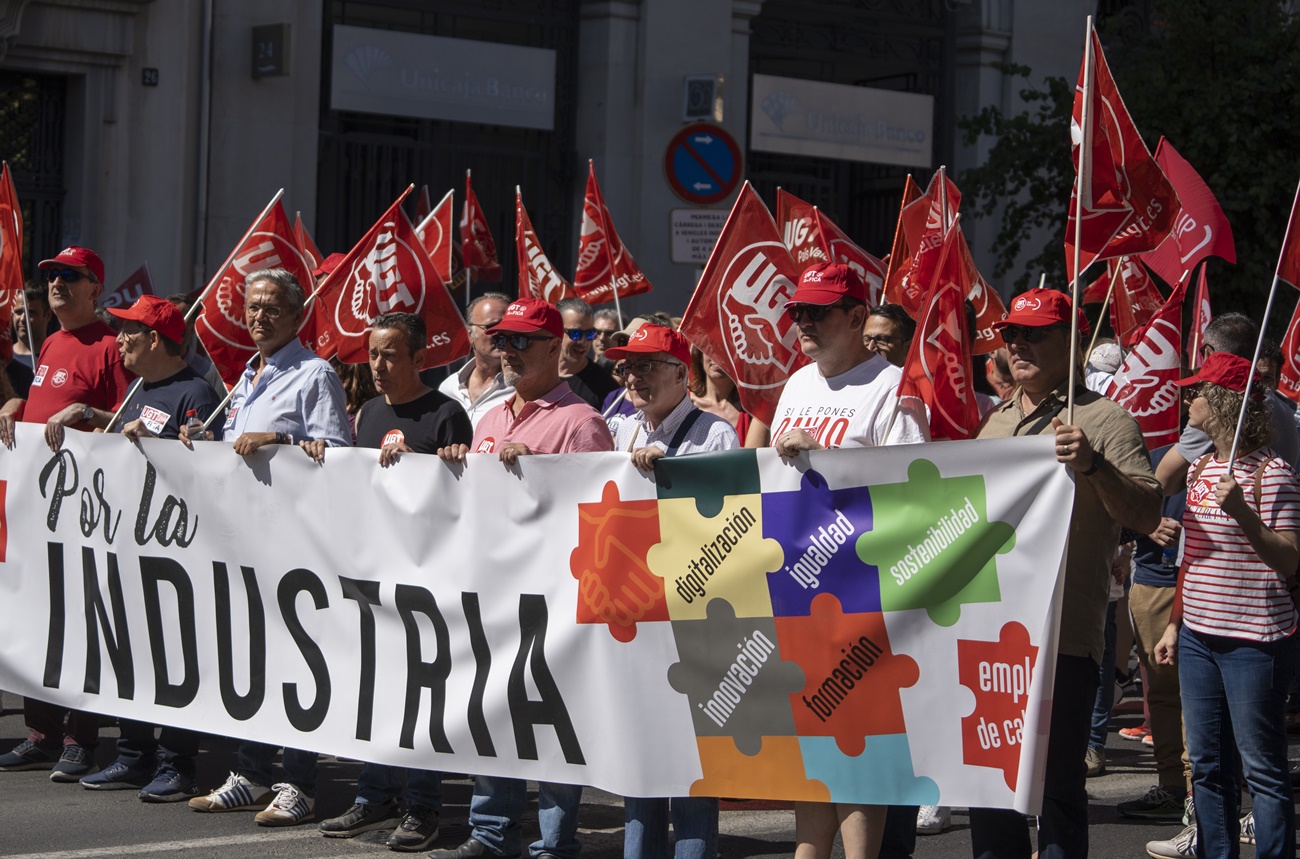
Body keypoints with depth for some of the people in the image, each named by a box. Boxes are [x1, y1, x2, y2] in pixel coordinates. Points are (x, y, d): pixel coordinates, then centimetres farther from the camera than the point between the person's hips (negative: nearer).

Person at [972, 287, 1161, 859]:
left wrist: (1093, 465, -30)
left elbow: (1147, 516, -16)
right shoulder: (997, 422, 16)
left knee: (1056, 785, -3)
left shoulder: (1104, 421, -5)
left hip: (1062, 635, -7)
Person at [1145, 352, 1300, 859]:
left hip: (1254, 640, -8)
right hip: (1198, 636, 8)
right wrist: (1174, 624, 19)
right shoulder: (1200, 468, 11)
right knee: (1207, 763, 13)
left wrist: (1242, 513, -30)